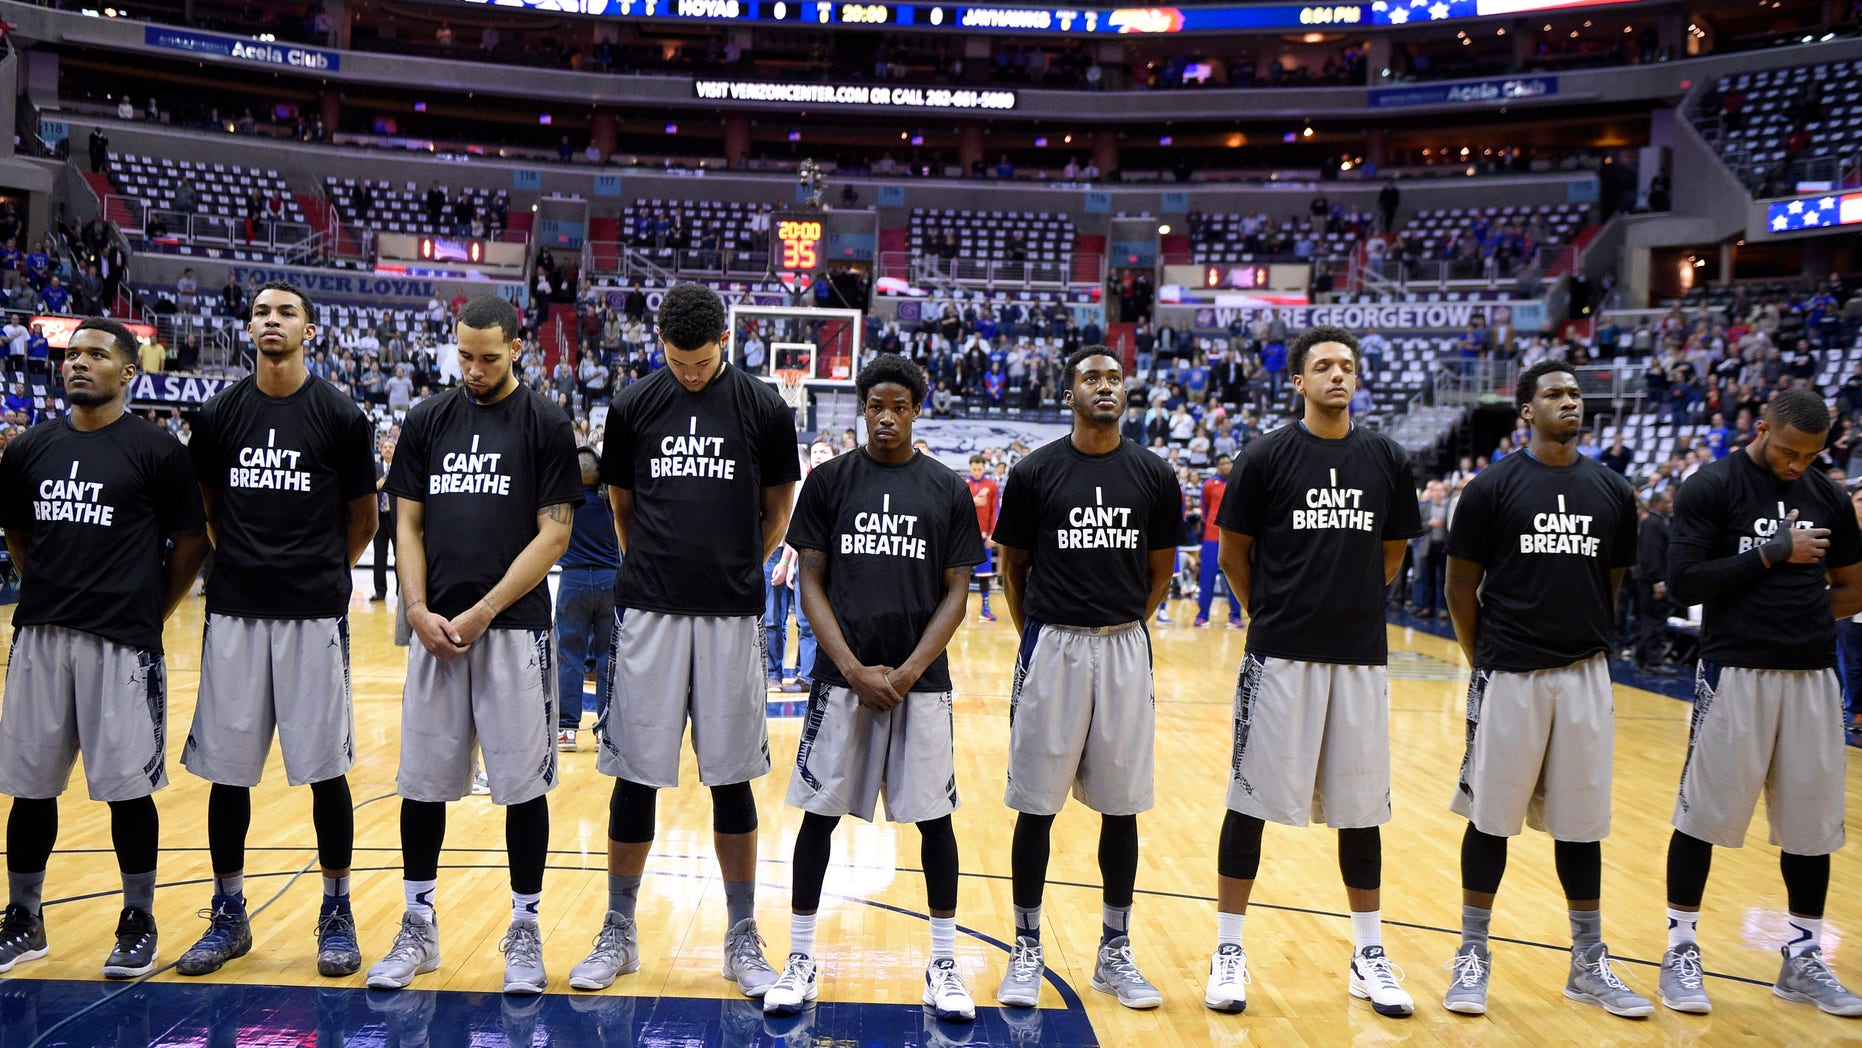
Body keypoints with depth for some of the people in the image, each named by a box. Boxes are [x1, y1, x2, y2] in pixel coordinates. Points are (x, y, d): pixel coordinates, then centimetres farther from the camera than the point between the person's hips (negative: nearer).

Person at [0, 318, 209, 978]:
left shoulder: (156, 449, -3)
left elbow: (192, 542, 0)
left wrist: (150, 613, 2)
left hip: (121, 642, -4)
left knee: (127, 787, 2)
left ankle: (138, 924, 16)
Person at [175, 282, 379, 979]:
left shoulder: (339, 415, -2)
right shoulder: (220, 414, 5)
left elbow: (363, 517, 7)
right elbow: (208, 509, 18)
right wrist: (246, 563, 15)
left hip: (313, 613, -3)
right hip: (233, 610, 3)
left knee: (326, 769, 2)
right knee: (226, 769, 8)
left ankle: (337, 914, 16)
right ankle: (228, 915, 24)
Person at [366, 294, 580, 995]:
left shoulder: (546, 424, -2)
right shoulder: (427, 420, 9)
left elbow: (554, 534, -6)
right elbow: (408, 525, 10)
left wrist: (483, 611, -12)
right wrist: (418, 610, -5)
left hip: (515, 629, -3)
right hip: (435, 629, 4)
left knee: (523, 783, 2)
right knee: (423, 782, 9)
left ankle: (524, 931, 16)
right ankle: (418, 929, 23)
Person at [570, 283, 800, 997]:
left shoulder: (763, 408, 1)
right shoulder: (633, 405, 3)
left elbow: (779, 504, 12)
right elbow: (620, 502, 15)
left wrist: (745, 565, 9)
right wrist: (650, 564, 12)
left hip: (732, 615, -1)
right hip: (649, 611, 1)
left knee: (732, 778, 6)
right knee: (636, 775, 6)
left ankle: (742, 939, 20)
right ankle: (619, 933, 23)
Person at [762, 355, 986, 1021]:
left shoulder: (947, 490, 4)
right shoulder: (829, 481, 3)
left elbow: (957, 593, 3)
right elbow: (811, 583, 1)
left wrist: (907, 672, -9)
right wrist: (854, 669, -9)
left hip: (921, 680, 1)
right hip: (841, 678, 0)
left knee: (934, 816, 5)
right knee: (820, 812, 4)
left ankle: (944, 963, 19)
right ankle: (801, 959, 18)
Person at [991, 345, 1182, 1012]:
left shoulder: (1152, 475, 4)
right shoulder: (1035, 472, -2)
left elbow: (1161, 569, 12)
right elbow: (1012, 564, 6)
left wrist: (1125, 625, 8)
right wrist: (1036, 635, 2)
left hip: (1125, 649, 2)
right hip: (1052, 647, -2)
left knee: (1121, 804, 9)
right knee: (1037, 804, 3)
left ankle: (1115, 951, 22)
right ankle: (1027, 949, 18)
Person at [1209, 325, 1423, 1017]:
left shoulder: (1386, 460, 5)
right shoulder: (1268, 456, -3)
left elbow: (1392, 553, 16)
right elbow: (1234, 552, 3)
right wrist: (1274, 613, 8)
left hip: (1360, 654, 3)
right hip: (1279, 655, -3)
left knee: (1359, 805, 11)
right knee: (1251, 800, 2)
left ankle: (1369, 955, 25)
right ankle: (1228, 950, 14)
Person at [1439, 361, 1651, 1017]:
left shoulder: (1611, 491, 7)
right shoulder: (1494, 487, -4)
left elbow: (1610, 585, 15)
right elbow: (1461, 587, -1)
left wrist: (1586, 643, 12)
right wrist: (1486, 661, 1)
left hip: (1585, 677, 4)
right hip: (1510, 676, -3)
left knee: (1581, 822, 12)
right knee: (1491, 818, 4)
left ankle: (1589, 964, 25)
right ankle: (1473, 957, 17)